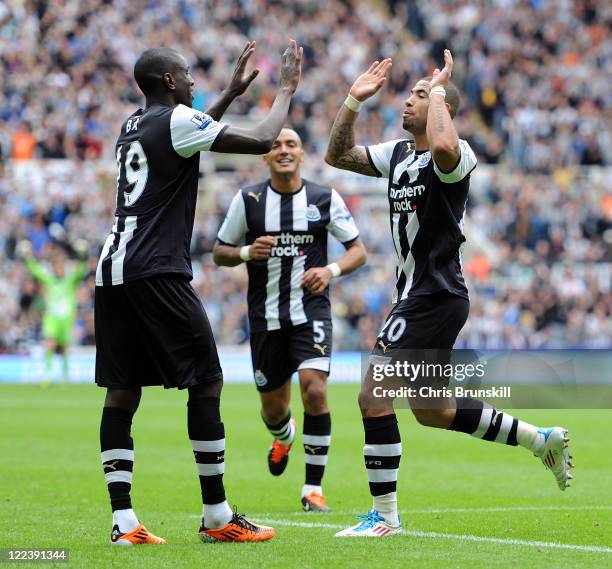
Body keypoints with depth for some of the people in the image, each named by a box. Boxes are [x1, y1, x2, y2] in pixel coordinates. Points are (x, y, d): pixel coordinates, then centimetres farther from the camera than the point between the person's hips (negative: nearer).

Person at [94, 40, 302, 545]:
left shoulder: (134, 125, 19)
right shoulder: (176, 120, -6)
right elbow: (262, 141, -8)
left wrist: (231, 94, 46)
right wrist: (286, 90, 8)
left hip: (112, 271, 9)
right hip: (154, 272, -9)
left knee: (122, 390, 5)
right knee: (206, 381, -2)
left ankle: (123, 522, 1)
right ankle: (217, 516, 0)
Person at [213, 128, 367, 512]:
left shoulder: (326, 199, -1)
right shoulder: (248, 200, 0)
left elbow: (358, 250, 5)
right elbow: (220, 252, 7)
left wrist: (331, 270, -15)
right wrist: (247, 253, -14)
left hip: (311, 310, -1)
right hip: (266, 316, 2)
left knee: (315, 389, -21)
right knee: (273, 408, 9)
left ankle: (314, 487, -9)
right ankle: (284, 437, 50)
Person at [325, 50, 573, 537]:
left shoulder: (457, 155, -13)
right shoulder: (398, 154, 13)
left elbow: (443, 147, -38)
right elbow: (338, 155, 17)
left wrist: (439, 90, -23)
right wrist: (354, 99, 7)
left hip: (434, 297, -10)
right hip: (416, 296, 10)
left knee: (374, 396, -12)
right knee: (431, 409, 16)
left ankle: (384, 515, -6)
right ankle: (543, 440, 27)